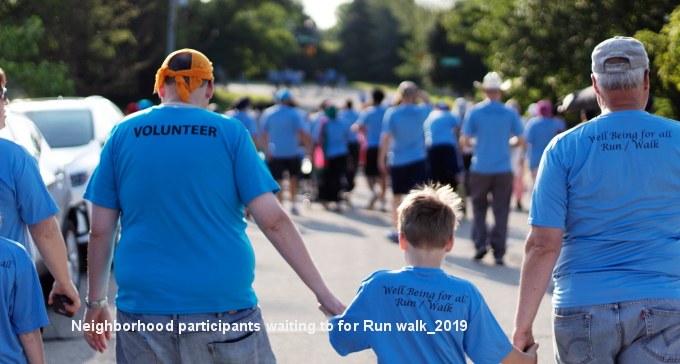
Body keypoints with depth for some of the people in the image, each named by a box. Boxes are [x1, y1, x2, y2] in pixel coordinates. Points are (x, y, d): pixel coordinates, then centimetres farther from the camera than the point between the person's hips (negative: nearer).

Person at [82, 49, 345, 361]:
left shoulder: (122, 134, 5)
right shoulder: (230, 133, 0)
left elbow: (100, 231, 5)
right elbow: (273, 221, -6)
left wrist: (95, 303, 16)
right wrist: (322, 292, -2)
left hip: (143, 306, 2)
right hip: (224, 311, -2)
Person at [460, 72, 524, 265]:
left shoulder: (474, 112, -4)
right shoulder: (510, 113, -1)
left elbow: (464, 141, -6)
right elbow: (521, 140, 1)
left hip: (480, 169, 0)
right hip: (503, 169, 0)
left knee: (479, 206, 16)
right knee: (501, 210, 5)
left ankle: (480, 242, 3)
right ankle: (498, 251, 2)